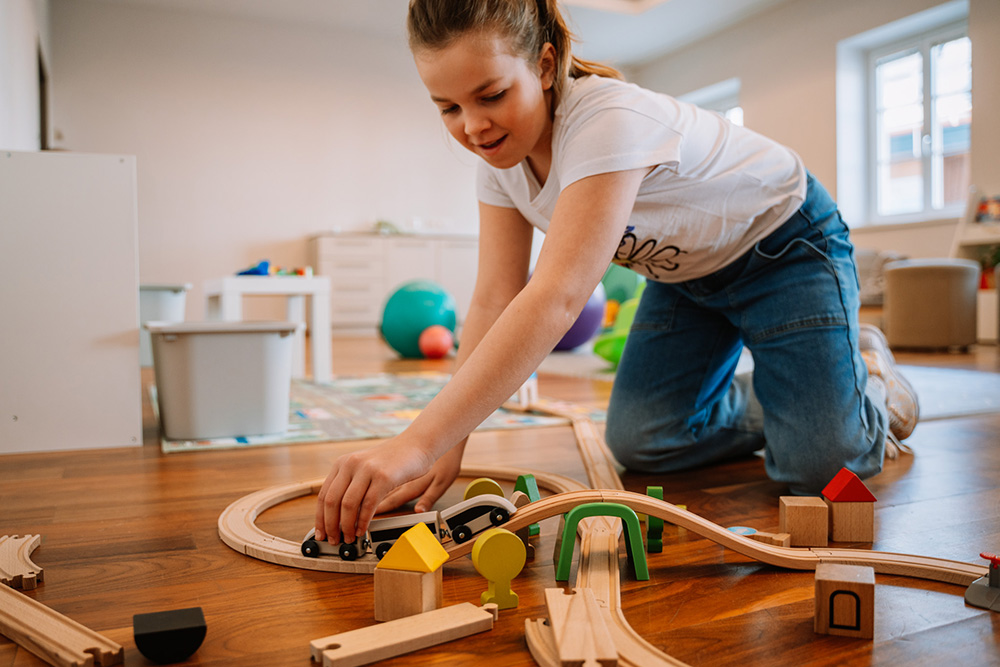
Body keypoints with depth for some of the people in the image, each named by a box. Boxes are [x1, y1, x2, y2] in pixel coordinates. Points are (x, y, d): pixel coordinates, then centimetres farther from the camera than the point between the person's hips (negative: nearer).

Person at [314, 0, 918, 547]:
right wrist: (448, 447, -27)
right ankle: (771, 406, 22)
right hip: (688, 270, 6)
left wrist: (417, 445, -54)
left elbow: (555, 300, -49)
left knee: (818, 465, -14)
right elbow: (496, 299, -18)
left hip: (782, 245, -6)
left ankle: (864, 373, 20)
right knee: (640, 441, -5)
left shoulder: (611, 120, -38)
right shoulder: (499, 151, -13)